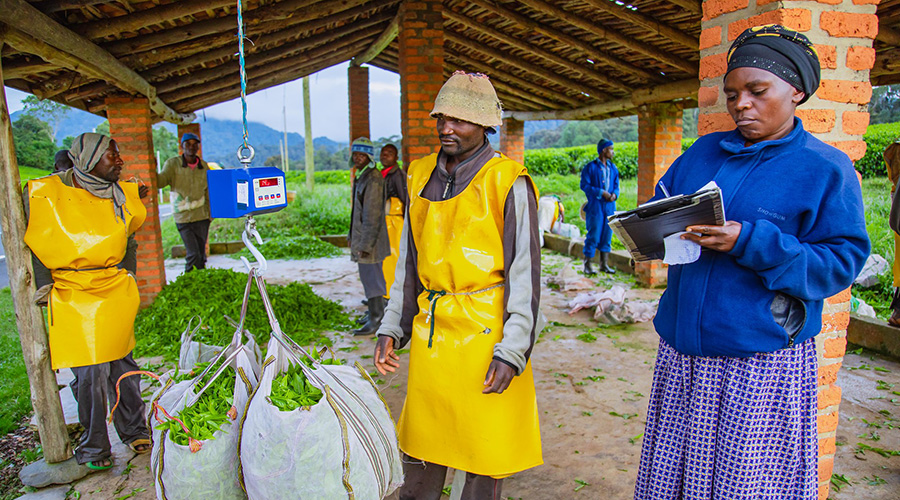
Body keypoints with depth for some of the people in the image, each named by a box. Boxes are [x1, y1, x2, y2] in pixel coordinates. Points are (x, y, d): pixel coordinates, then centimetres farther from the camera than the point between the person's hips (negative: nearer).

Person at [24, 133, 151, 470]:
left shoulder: (121, 195, 11)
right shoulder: (45, 193, -3)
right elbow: (33, 244, 3)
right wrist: (43, 283, -4)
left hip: (116, 290, 4)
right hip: (72, 295, -4)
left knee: (122, 363, 7)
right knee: (90, 372, -4)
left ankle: (134, 431, 24)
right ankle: (93, 448, 13)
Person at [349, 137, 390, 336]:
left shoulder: (373, 179, -17)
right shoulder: (361, 176, 13)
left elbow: (373, 216, -20)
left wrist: (366, 245, -21)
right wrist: (353, 237, 21)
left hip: (370, 238, -10)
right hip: (361, 236, 10)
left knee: (372, 278, -3)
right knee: (368, 277, 16)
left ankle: (376, 321, 6)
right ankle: (375, 313, 28)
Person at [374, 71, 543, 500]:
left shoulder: (508, 184, -8)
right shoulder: (422, 177, 10)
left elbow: (524, 275, -9)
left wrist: (511, 352, -14)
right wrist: (392, 328, 12)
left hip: (484, 335, -5)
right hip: (429, 335, 6)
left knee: (484, 455, 9)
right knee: (418, 449, 16)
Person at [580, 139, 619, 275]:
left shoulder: (613, 168, 13)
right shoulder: (590, 167, -5)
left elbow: (616, 185, 16)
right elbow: (584, 185, -10)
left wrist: (614, 194, -6)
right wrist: (601, 192, -17)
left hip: (610, 207, 6)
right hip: (595, 206, -6)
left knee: (607, 235, 10)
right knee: (593, 236, -4)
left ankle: (604, 264, 21)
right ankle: (587, 265, 5)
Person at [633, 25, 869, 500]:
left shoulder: (827, 169, -2)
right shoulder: (703, 151, 11)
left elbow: (841, 262, -8)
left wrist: (748, 243, -21)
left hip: (762, 358, -4)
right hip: (683, 349, 5)